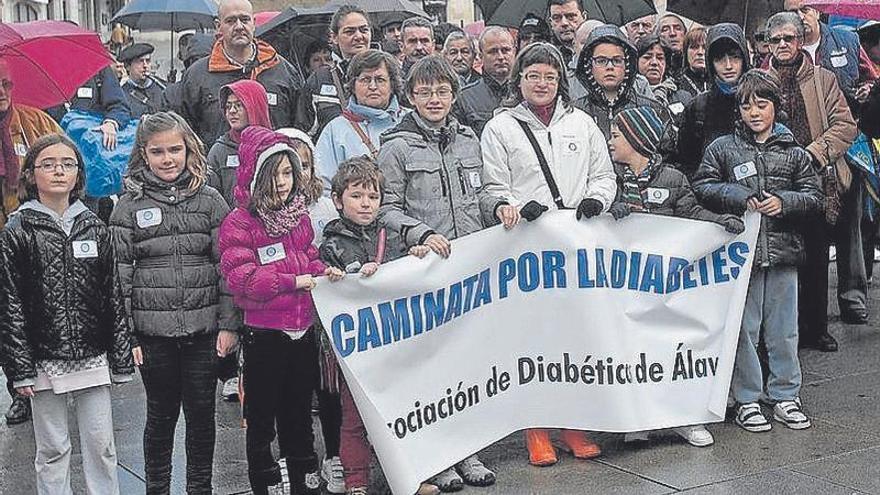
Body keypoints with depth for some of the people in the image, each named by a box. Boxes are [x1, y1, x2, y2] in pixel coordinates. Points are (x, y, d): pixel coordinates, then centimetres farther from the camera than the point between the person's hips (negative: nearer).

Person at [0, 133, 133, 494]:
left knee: (101, 447, 7)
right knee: (52, 450, 7)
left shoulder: (94, 228, 5)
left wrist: (120, 358, 5)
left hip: (92, 357, 2)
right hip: (44, 362, -2)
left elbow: (113, 297, 7)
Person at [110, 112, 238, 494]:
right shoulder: (129, 206, 1)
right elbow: (119, 274, -1)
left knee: (202, 413, 9)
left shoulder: (210, 201, 3)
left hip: (204, 329, 1)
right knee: (161, 414, 10)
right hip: (152, 331, -1)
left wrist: (228, 324, -3)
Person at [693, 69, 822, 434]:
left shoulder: (794, 153, 8)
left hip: (783, 252, 2)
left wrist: (784, 202, -10)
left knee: (783, 328, 9)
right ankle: (747, 400, 13)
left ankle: (784, 396, 21)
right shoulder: (722, 148, 3)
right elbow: (701, 187, 0)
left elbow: (814, 196, 7)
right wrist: (739, 197, -12)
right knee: (743, 328, 3)